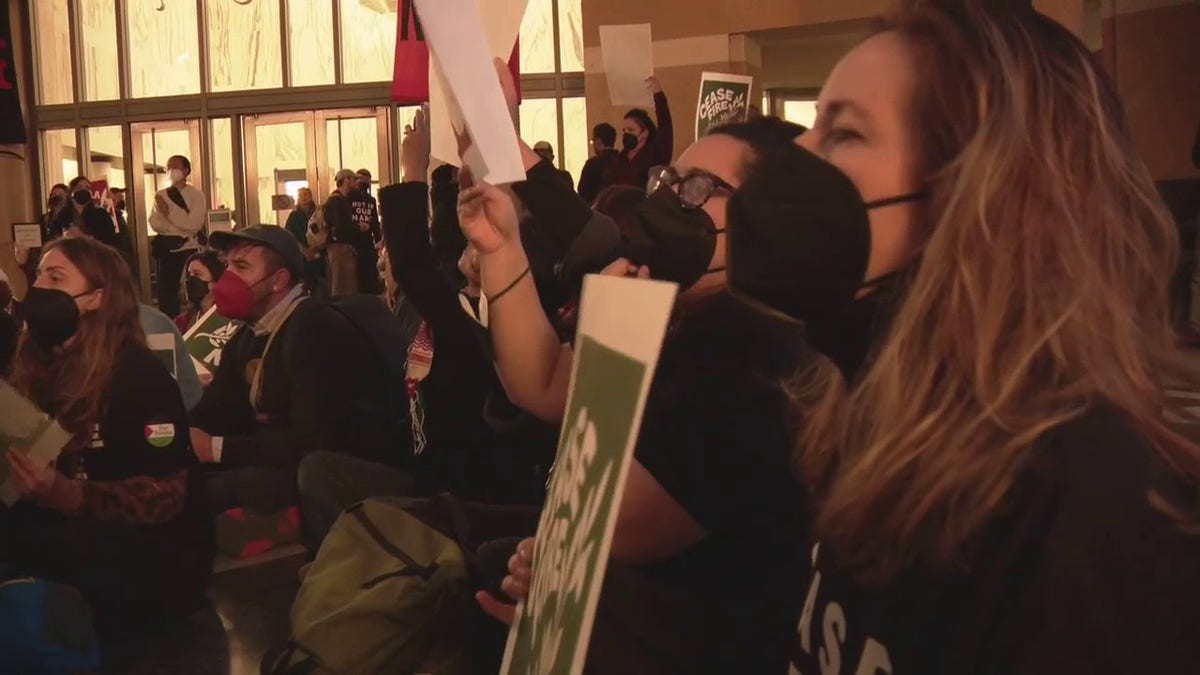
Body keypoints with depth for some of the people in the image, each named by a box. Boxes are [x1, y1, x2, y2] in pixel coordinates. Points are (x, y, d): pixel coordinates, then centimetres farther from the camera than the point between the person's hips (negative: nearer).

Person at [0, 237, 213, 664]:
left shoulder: (137, 375, -11)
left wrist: (68, 496, -30)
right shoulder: (38, 370, 8)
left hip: (155, 556, -6)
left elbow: (166, 495, -16)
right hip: (74, 538, 6)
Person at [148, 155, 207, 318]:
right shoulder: (160, 196, 10)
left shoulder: (196, 195, -1)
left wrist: (169, 212, -9)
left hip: (190, 250, -4)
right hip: (167, 250, 4)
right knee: (166, 293, 6)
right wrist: (181, 232, -16)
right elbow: (155, 223, -2)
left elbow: (193, 224, -13)